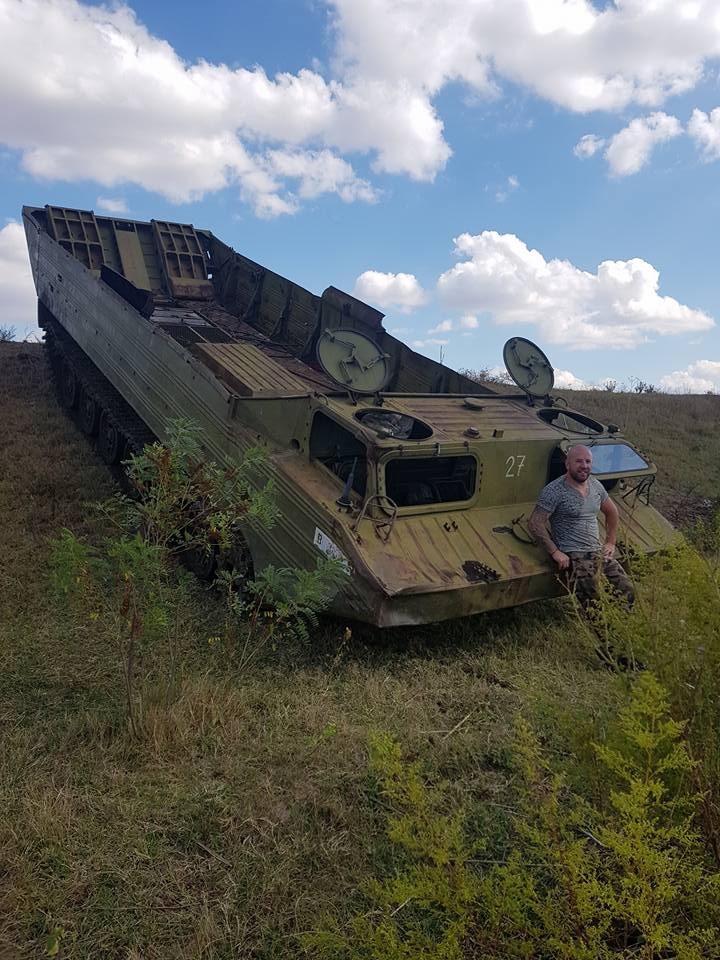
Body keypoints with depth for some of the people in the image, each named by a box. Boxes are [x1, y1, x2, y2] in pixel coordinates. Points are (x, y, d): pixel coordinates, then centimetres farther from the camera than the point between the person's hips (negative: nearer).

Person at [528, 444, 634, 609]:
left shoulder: (595, 485, 10)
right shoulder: (554, 491, -12)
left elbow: (611, 512, 27)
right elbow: (535, 524, -15)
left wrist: (610, 543, 19)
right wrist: (555, 552, -16)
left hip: (600, 551, 7)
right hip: (572, 557, -7)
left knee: (629, 592, -3)